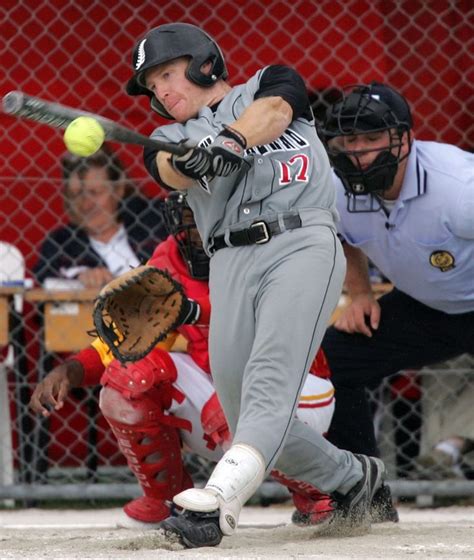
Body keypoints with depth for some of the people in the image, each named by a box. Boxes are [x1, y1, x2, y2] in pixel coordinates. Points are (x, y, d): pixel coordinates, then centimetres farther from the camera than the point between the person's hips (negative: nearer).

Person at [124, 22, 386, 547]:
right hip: (231, 263, 5)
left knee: (270, 375, -25)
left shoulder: (270, 84, 20)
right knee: (247, 417, -2)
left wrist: (232, 139, -26)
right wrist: (191, 161, -27)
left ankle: (220, 497, -44)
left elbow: (273, 112, -5)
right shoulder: (171, 139, 23)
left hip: (302, 242, -4)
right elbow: (170, 170, -2)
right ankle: (352, 476, 21)